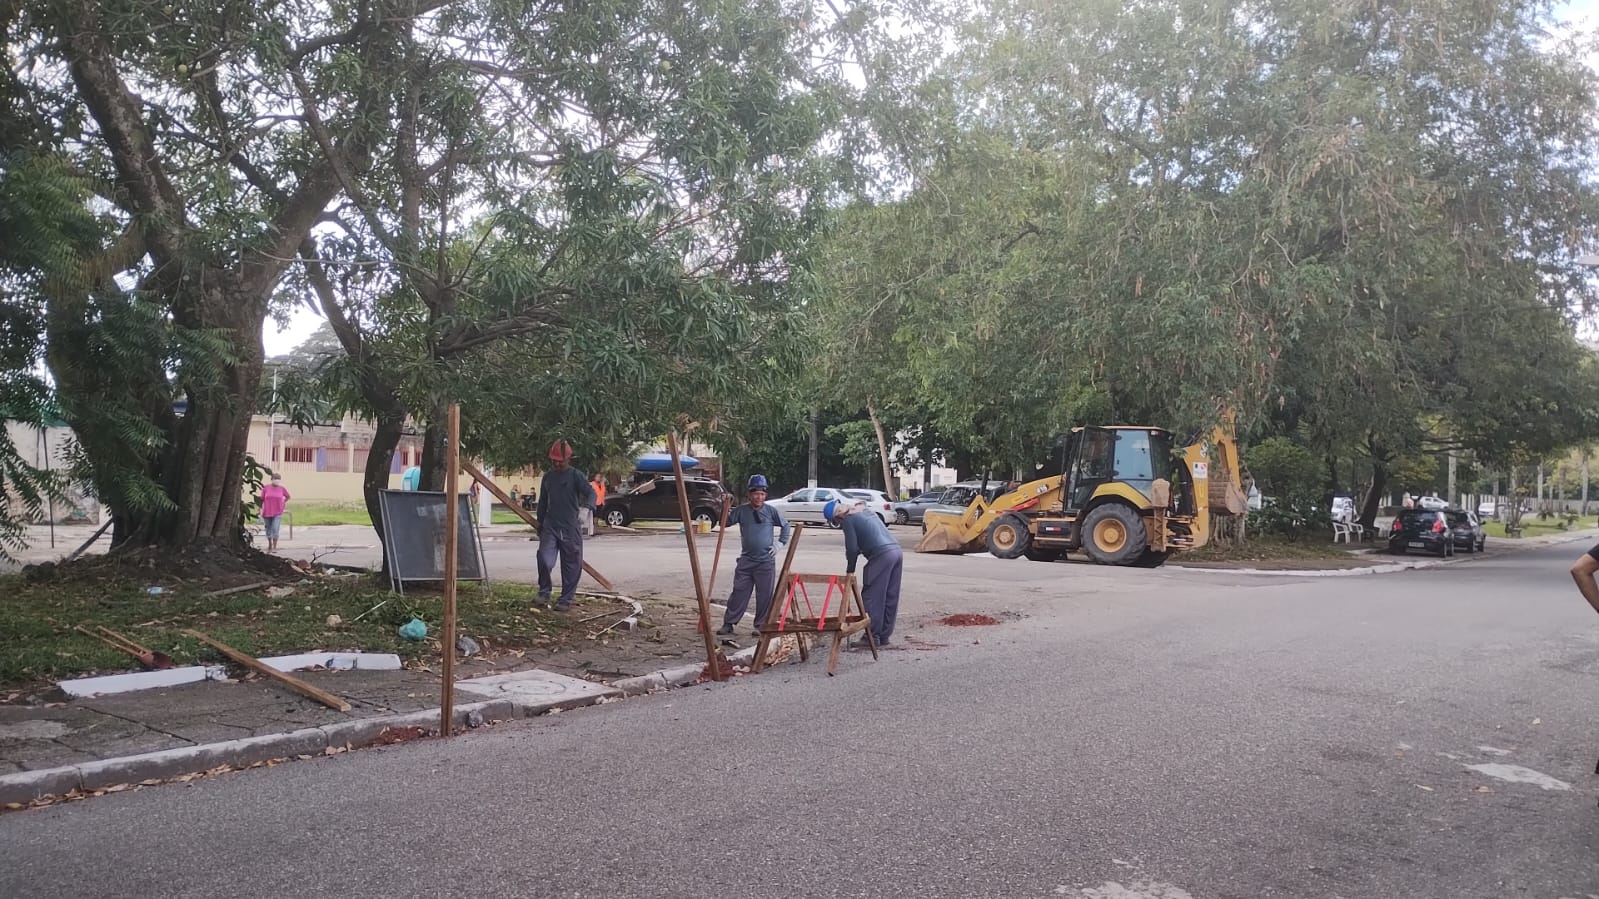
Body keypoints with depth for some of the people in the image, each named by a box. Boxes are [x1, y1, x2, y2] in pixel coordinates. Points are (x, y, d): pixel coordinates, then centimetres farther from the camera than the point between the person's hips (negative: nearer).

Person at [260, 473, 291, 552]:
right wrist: (260, 510, 0)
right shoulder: (266, 488, -1)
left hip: (277, 513, -1)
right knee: (268, 529, 13)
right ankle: (269, 544, 35)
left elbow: (288, 497, 17)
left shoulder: (282, 489, 0)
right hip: (267, 512, 1)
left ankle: (274, 547, -6)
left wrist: (283, 503, 6)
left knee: (275, 529, -12)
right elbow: (262, 500, 3)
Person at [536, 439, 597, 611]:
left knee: (571, 566, 3)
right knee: (544, 560, -12)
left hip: (571, 528, -3)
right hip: (550, 526, 3)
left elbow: (591, 492, -17)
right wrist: (540, 522, 25)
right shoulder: (547, 477, 12)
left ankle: (566, 600, 14)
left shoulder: (576, 476, -4)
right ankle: (544, 594, 7)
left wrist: (587, 507, -38)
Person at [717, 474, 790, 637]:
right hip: (746, 560, 1)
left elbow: (786, 526, 11)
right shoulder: (741, 511, 2)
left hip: (766, 561, -1)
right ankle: (728, 624, 10)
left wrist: (780, 544, 3)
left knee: (765, 595, 2)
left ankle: (761, 625, 14)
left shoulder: (771, 511, 0)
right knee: (739, 592, 4)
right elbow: (725, 522, 2)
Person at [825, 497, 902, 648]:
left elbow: (852, 548, -4)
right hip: (897, 551, 9)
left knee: (872, 597, 0)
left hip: (881, 556, -9)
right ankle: (884, 636, 18)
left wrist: (850, 570, 8)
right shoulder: (864, 511, 25)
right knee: (890, 598, 11)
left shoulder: (848, 519, -1)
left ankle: (872, 637, 1)